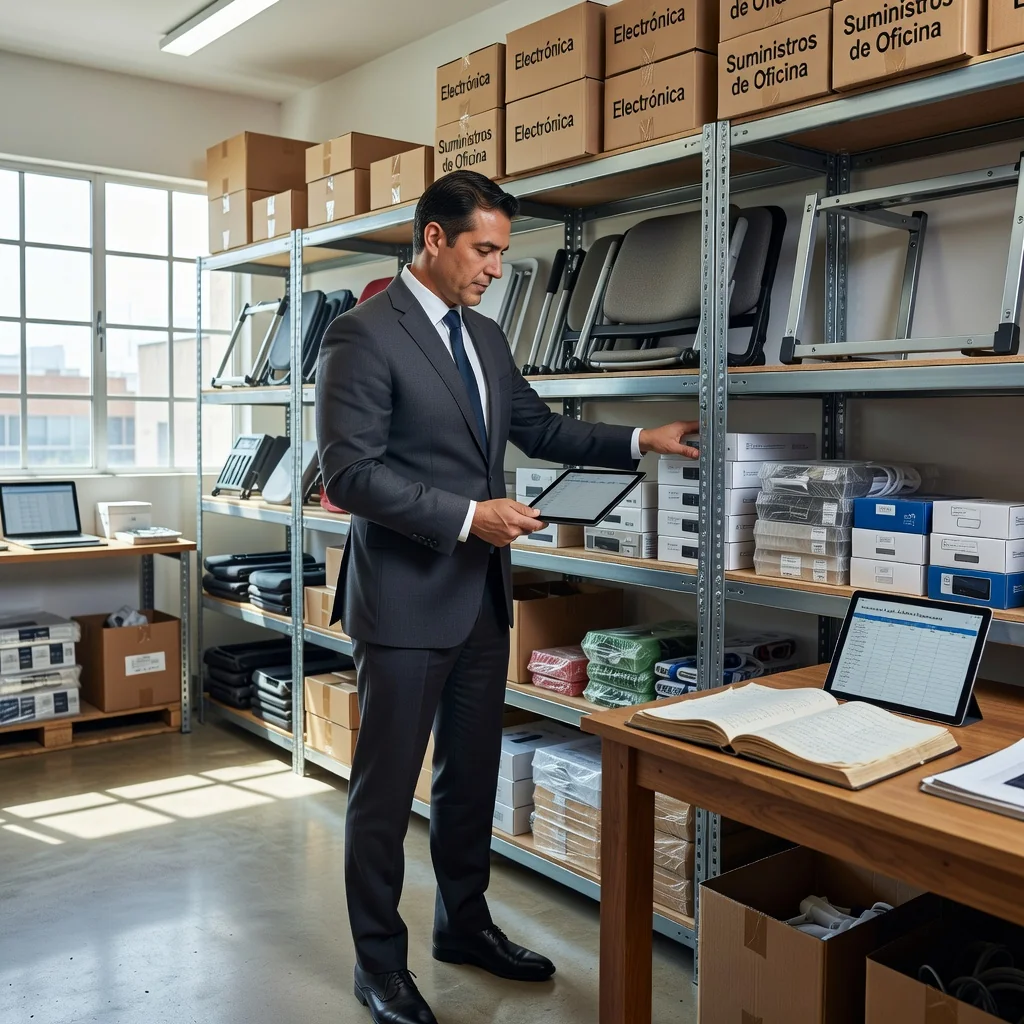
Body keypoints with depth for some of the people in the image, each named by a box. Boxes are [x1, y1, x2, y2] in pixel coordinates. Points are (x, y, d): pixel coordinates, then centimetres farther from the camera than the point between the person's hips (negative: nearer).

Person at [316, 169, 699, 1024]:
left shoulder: (486, 337, 11)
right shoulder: (364, 335, -13)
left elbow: (539, 428, 20)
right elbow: (351, 473, -18)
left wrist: (640, 441, 10)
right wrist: (468, 517, -22)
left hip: (482, 596, 8)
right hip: (406, 600, -8)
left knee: (472, 774, 18)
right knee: (387, 785, 6)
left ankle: (464, 924, 37)